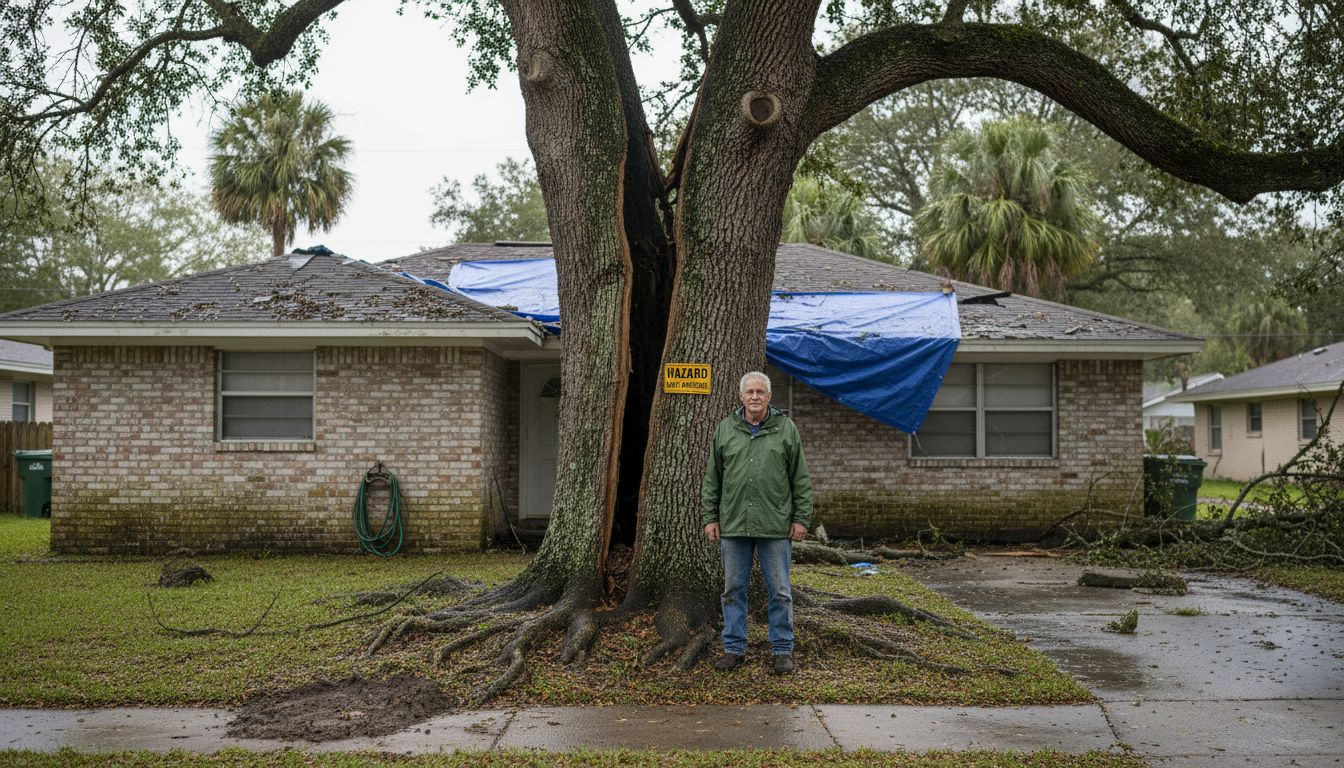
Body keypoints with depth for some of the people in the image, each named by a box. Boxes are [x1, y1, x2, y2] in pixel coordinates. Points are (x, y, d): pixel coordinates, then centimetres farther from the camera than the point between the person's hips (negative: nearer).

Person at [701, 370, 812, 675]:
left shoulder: (786, 429, 2)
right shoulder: (725, 430, 7)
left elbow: (801, 479, 3)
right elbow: (712, 478, 10)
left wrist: (801, 518, -1)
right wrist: (709, 517, 5)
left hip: (775, 527, -2)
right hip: (733, 525, 2)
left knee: (779, 592, 4)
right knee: (733, 589, 8)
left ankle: (782, 650, 14)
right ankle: (734, 649, 19)